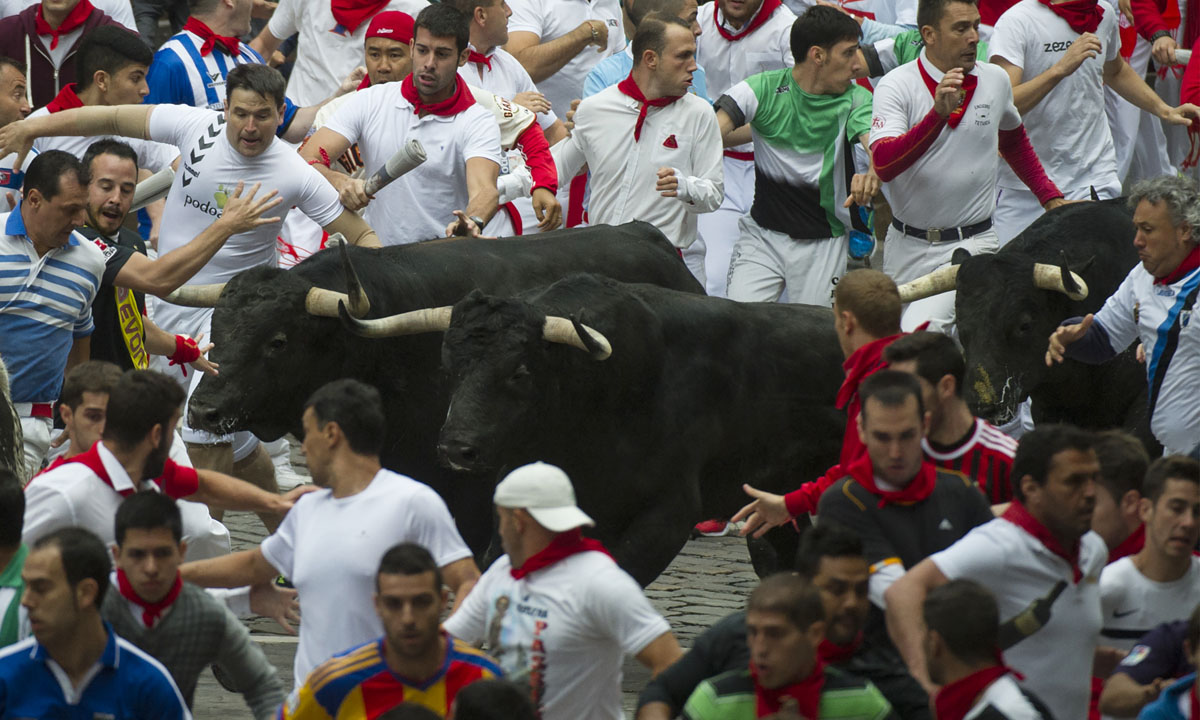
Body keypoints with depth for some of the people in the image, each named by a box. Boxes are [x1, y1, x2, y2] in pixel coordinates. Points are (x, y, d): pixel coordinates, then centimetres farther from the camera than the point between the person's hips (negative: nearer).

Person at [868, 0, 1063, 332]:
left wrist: (1051, 198, 21)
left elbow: (1014, 142, 27)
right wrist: (938, 114, -35)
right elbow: (884, 165, -26)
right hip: (907, 244, 1)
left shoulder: (995, 80, 4)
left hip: (973, 245, -1)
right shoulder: (896, 86, -8)